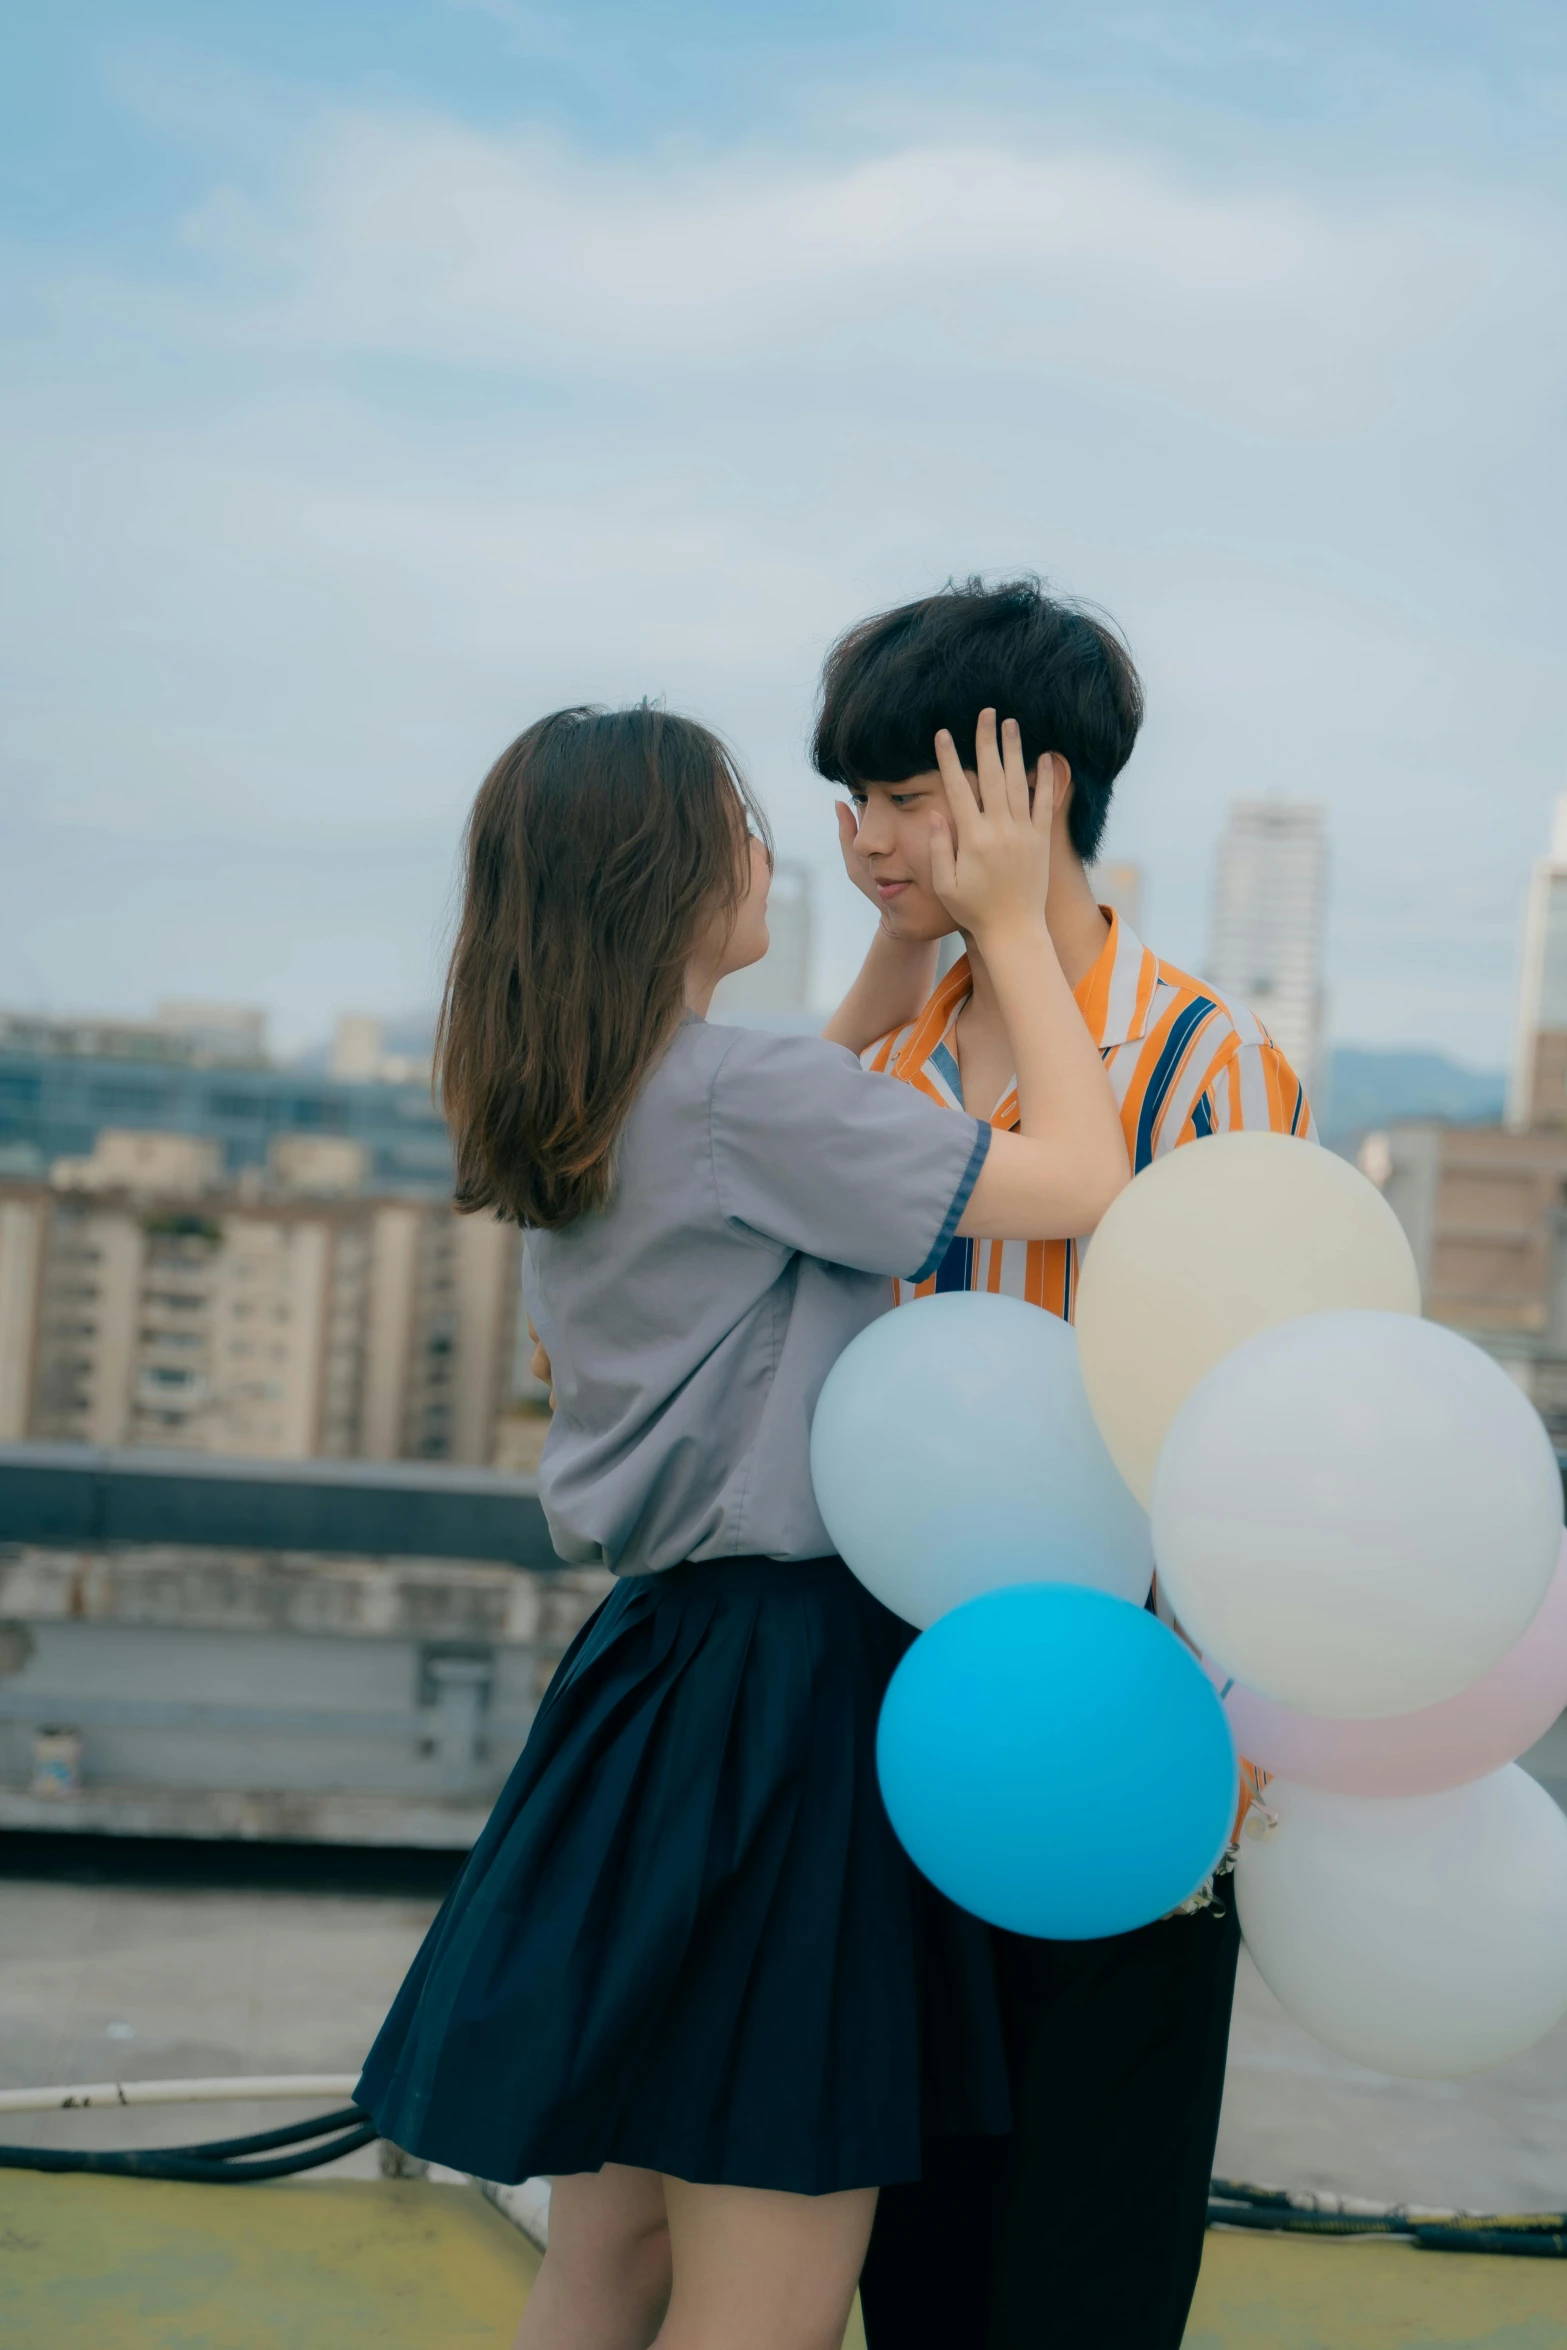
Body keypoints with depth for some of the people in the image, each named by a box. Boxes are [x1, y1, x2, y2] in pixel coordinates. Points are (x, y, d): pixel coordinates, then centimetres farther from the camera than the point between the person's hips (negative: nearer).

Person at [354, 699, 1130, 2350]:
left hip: (648, 1662, 10)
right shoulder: (741, 1094, -16)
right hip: (781, 1688, -9)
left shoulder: (572, 1119, 10)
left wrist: (917, 936, 25)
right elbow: (1083, 1182, -14)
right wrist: (1009, 924, -3)